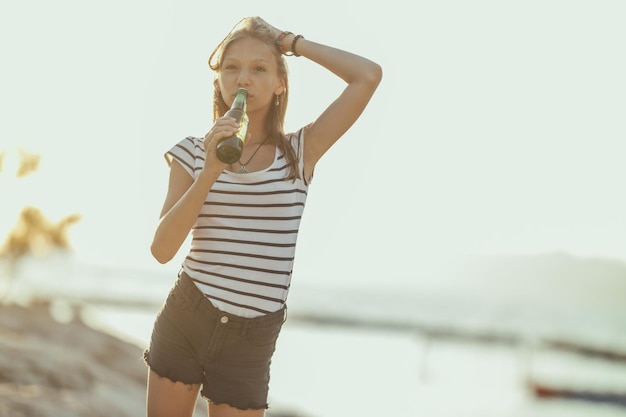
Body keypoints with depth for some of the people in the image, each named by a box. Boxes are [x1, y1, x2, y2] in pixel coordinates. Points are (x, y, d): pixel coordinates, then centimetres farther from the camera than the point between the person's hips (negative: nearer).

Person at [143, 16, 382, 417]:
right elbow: (163, 249, -7)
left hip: (251, 341, -1)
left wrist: (291, 42, -1)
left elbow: (369, 75, -10)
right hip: (183, 322, 1)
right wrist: (210, 171, -17)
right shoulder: (193, 153, 2)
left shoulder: (300, 153, -1)